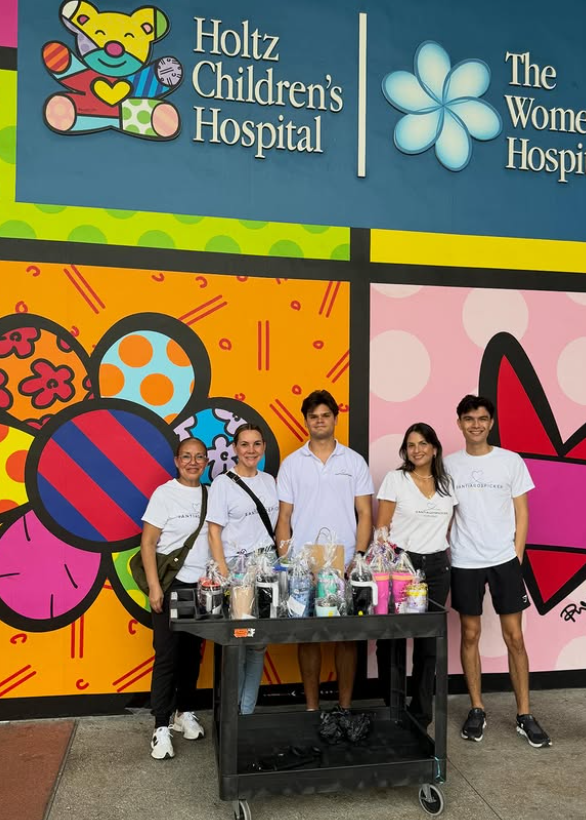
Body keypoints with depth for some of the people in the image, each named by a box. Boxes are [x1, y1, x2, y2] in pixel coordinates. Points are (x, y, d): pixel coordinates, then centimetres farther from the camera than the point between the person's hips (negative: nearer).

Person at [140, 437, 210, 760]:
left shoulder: (210, 494, 5)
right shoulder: (165, 493, -7)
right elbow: (147, 543, -8)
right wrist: (154, 586, -14)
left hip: (202, 585, 4)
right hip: (172, 584, -4)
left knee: (192, 653, 13)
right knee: (167, 655, 0)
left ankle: (185, 712, 29)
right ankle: (162, 726, 9)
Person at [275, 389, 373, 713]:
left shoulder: (355, 461, 4)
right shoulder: (292, 463, 5)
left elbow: (365, 514, 3)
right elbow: (284, 518, 5)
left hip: (345, 566, 0)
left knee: (346, 636, 6)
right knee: (307, 635, 7)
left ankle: (345, 707, 19)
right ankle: (311, 707, 19)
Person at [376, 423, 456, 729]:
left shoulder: (447, 484, 9)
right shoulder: (395, 479, -2)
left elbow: (449, 526, 16)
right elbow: (381, 527, -3)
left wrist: (444, 555, 7)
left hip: (437, 566, 3)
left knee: (429, 643, 7)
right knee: (391, 640, 2)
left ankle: (421, 713, 21)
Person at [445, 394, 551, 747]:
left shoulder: (512, 461, 0)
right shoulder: (449, 465, 1)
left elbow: (522, 513, 3)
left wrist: (517, 557, -3)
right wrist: (444, 558, 0)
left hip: (505, 561, 0)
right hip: (464, 563, 1)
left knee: (515, 638, 4)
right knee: (470, 635, 8)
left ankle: (525, 715, 16)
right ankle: (477, 709, 21)